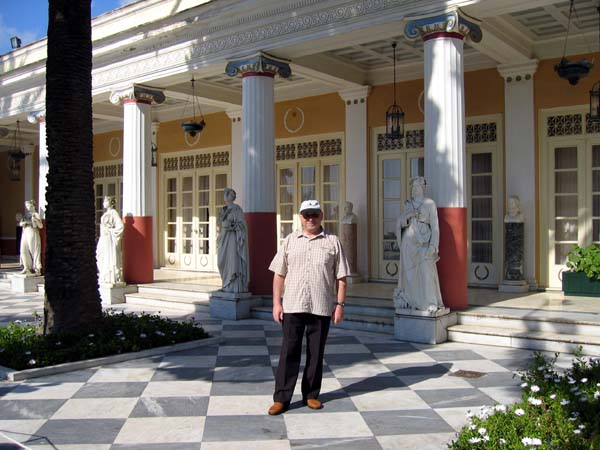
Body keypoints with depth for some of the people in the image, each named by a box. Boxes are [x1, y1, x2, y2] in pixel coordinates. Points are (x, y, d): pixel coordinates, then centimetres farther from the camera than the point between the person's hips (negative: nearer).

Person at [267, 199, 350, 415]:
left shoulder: (332, 242, 4)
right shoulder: (290, 240, 8)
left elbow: (341, 277, 4)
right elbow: (279, 274, 6)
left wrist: (340, 304, -2)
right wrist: (276, 303, 0)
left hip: (321, 308, 0)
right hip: (292, 306, 0)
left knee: (316, 353, 8)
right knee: (289, 352, 1)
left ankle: (311, 395, 22)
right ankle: (281, 398, 8)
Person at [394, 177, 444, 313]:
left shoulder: (430, 203, -1)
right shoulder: (408, 204, 12)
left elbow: (435, 225, -5)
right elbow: (400, 222, 8)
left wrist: (433, 245, -14)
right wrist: (407, 215, -12)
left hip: (424, 242, -4)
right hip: (409, 241, 4)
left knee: (426, 272, -11)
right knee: (410, 271, 6)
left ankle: (431, 303, -5)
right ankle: (411, 300, 15)